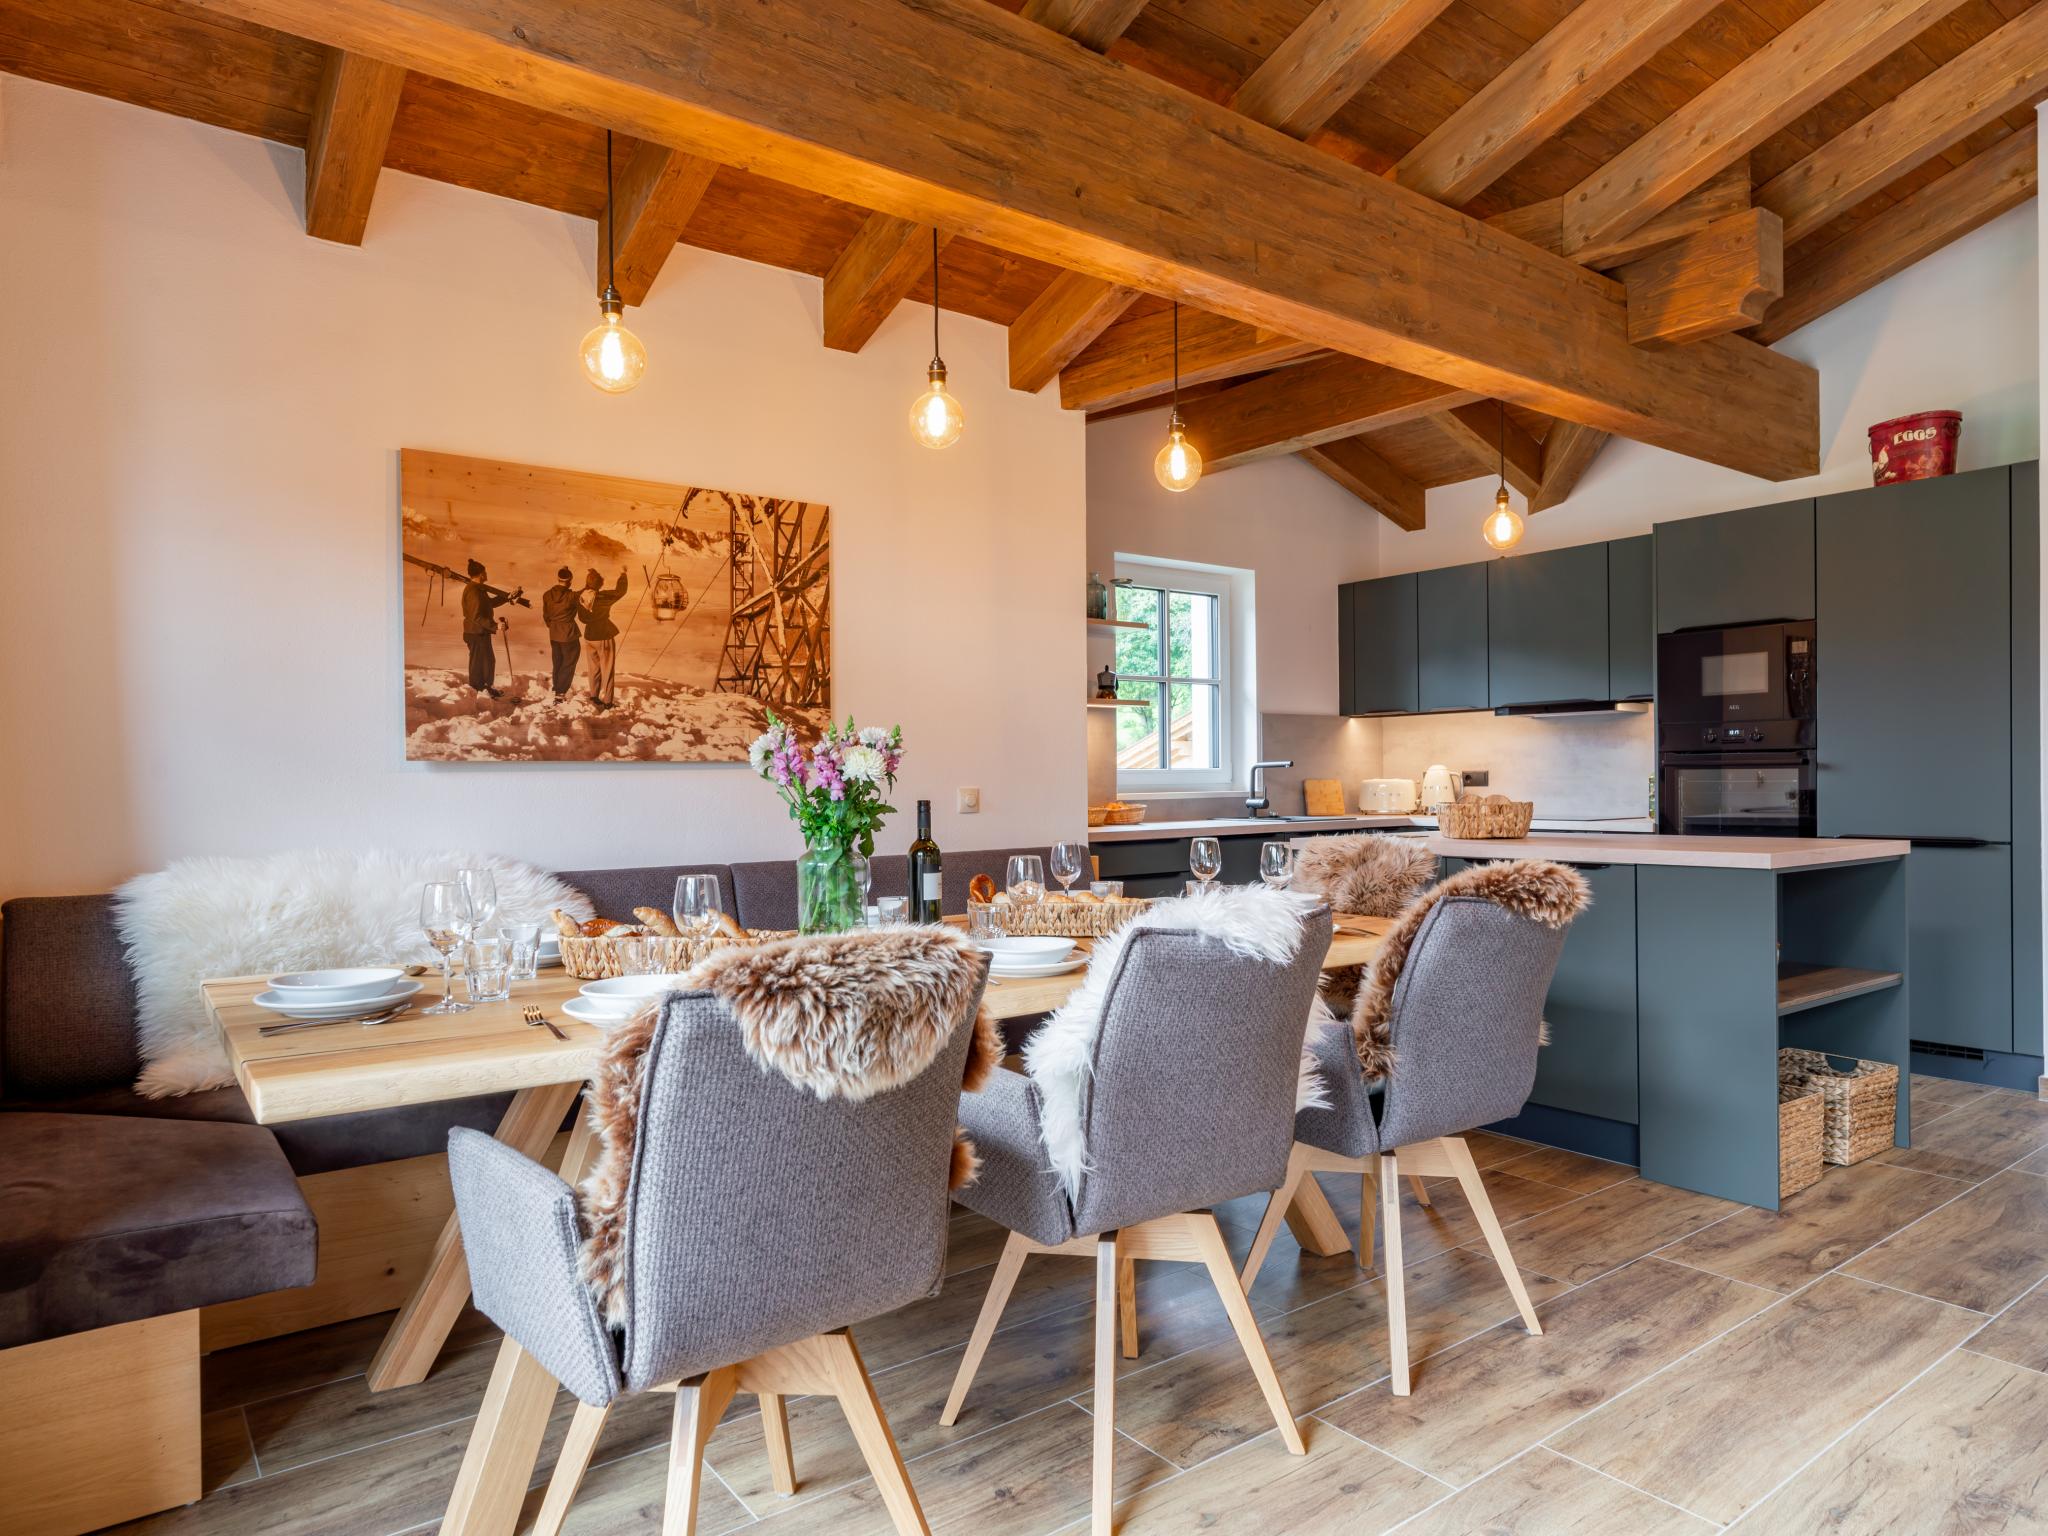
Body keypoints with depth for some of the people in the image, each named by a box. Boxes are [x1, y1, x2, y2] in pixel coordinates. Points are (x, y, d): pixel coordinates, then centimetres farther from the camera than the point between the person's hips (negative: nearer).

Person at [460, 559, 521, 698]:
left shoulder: (478, 589, 9)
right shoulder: (473, 592, -23)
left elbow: (490, 603, 21)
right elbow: (476, 616, -27)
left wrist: (508, 597, 18)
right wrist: (494, 625, -26)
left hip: (482, 632, 10)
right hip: (476, 634, -10)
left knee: (489, 660, 20)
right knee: (478, 662, 3)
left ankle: (485, 687, 34)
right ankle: (478, 691, 15)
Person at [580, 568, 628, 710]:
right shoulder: (603, 597, -24)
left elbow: (582, 617, 3)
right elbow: (620, 591, -11)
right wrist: (622, 575, 2)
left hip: (590, 636, 5)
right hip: (605, 636, -5)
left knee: (594, 667, 20)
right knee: (607, 669, 6)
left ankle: (594, 695, 30)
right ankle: (606, 700, 10)